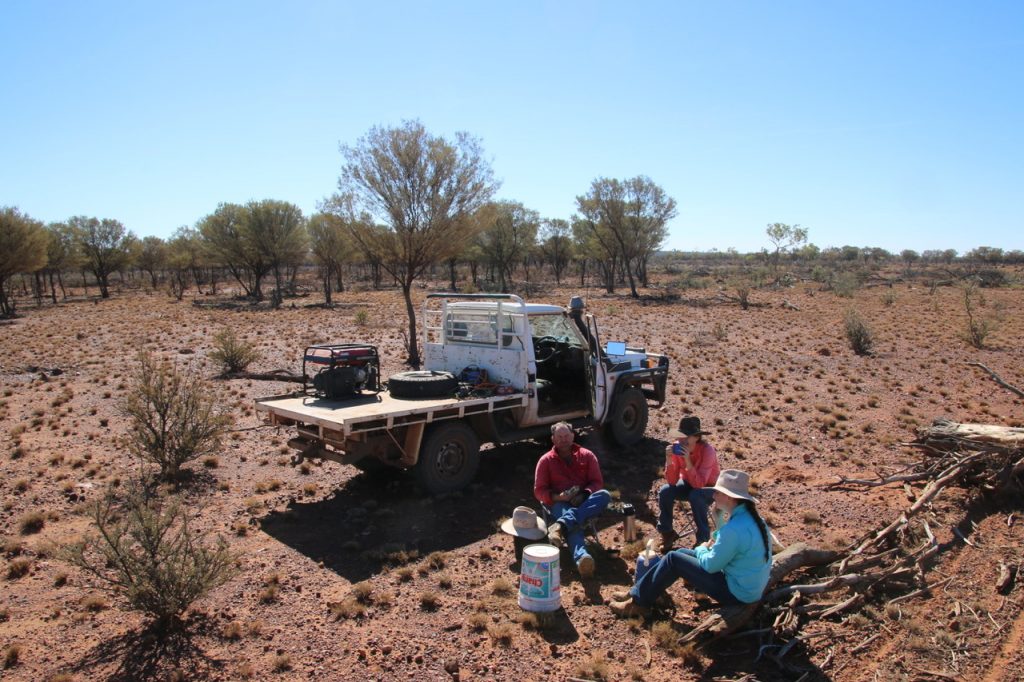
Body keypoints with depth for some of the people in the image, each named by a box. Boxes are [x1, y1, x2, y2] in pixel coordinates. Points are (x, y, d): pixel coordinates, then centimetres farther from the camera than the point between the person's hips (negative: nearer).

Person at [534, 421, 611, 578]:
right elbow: (539, 491, 5)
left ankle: (560, 526, -44)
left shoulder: (587, 455, 13)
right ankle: (582, 557, -68)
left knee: (604, 495, -31)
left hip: (585, 502, 3)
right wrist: (558, 497, -17)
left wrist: (584, 494, -15)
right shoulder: (545, 460, 9)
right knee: (573, 521, -38)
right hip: (559, 503, -2)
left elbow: (597, 482, 7)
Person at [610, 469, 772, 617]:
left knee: (673, 559, -5)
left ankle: (639, 602, 10)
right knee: (682, 553, 14)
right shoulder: (751, 517, 2)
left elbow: (710, 565, -20)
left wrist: (701, 549, 1)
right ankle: (639, 593, 19)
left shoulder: (734, 529, -29)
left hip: (737, 592, -9)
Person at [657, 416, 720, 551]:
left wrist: (687, 460, -45)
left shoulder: (707, 450, -30)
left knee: (695, 496, -35)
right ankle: (667, 532, 0)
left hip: (709, 488, -4)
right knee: (665, 492, -21)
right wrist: (669, 460, -33)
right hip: (688, 484, 4)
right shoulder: (676, 448, -17)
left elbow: (699, 484, -36)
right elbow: (672, 482, -18)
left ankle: (703, 538, -13)